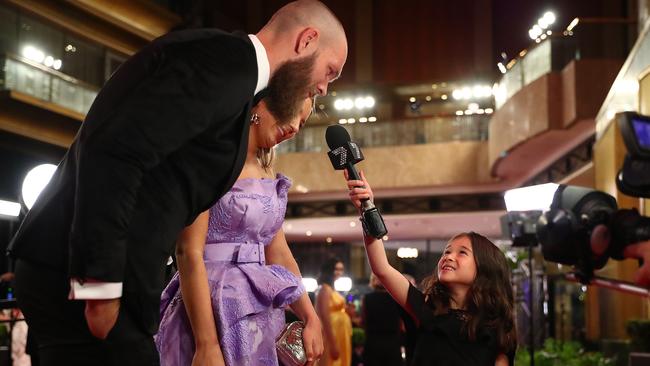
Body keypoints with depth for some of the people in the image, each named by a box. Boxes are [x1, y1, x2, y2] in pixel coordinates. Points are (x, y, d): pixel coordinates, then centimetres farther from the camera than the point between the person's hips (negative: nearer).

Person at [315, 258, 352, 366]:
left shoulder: (332, 290, 17)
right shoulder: (325, 289, -12)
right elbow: (325, 317, -19)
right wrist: (333, 344, -23)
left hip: (339, 338, 10)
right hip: (332, 338, -10)